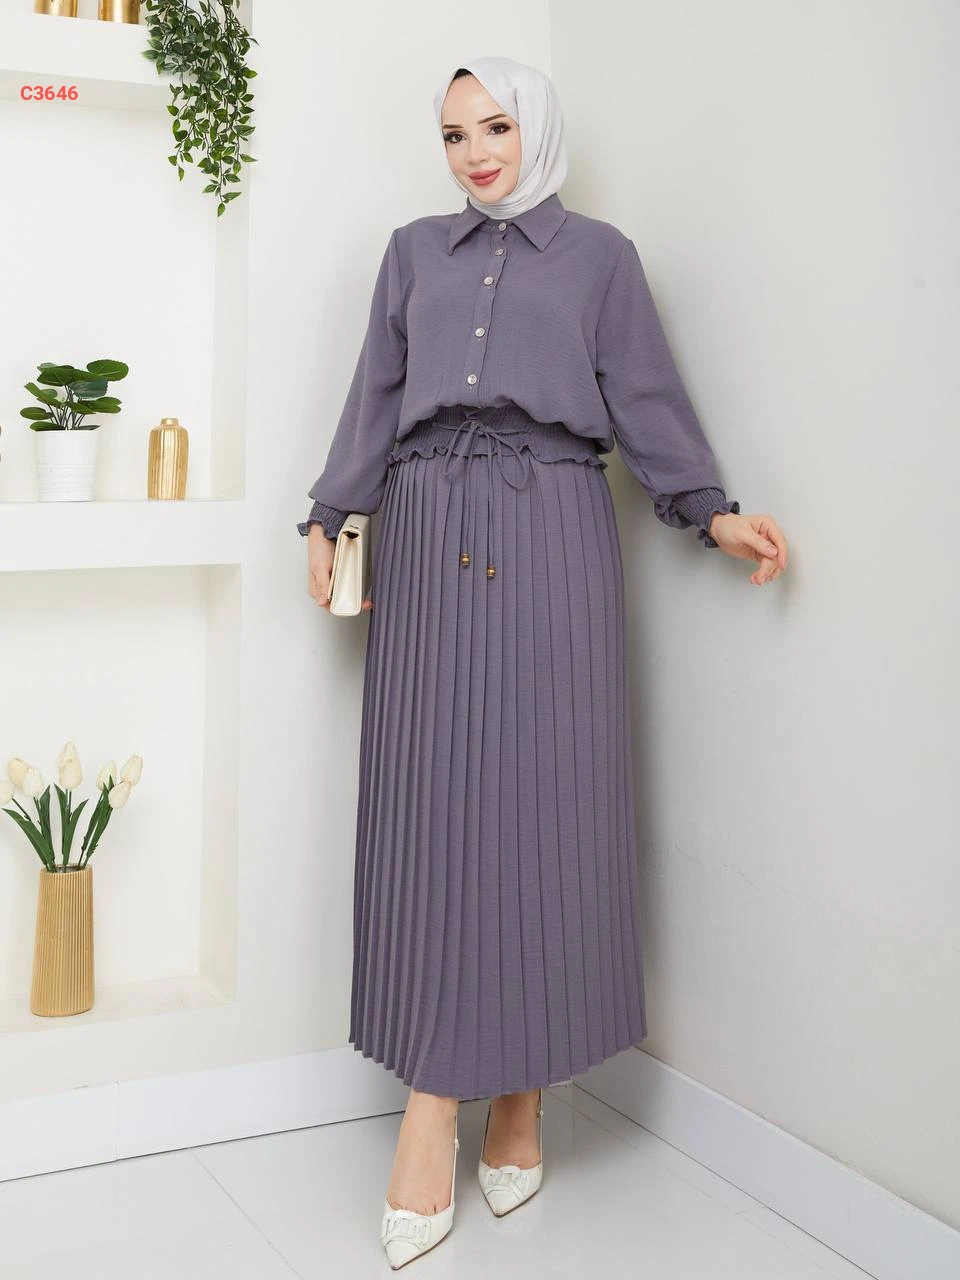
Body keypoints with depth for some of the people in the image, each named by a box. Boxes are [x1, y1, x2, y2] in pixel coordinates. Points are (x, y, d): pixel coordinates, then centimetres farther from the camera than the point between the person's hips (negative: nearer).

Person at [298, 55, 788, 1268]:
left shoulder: (598, 253, 13)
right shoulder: (414, 250, 20)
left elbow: (644, 398, 8)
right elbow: (376, 395, 16)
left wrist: (712, 511, -3)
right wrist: (331, 517, 7)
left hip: (549, 529, -2)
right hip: (431, 532, 2)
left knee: (545, 792, -5)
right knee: (428, 800, -4)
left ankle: (523, 1090, 6)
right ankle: (432, 1105, -1)